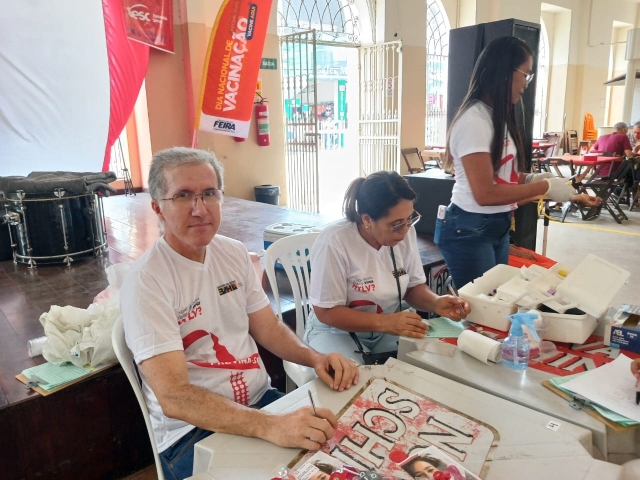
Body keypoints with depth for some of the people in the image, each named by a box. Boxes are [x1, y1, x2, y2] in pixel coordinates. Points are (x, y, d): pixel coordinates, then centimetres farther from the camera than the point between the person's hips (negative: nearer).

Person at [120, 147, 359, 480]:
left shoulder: (234, 253, 2)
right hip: (193, 431, -5)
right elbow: (174, 397, -26)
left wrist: (315, 358, -11)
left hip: (261, 401, 6)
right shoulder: (146, 282, -18)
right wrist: (269, 426, -38)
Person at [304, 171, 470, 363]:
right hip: (338, 331, -4)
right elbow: (326, 311, -21)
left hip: (390, 328, 5)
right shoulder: (334, 242, -26)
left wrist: (435, 302, -18)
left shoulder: (406, 232, -9)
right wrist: (384, 322, -31)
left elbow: (413, 286, 4)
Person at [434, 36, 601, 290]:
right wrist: (545, 187, -16)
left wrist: (532, 178, 1)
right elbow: (485, 194, -23)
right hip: (469, 232, -9)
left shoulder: (497, 116, 11)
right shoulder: (474, 120, -19)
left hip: (497, 227, 9)